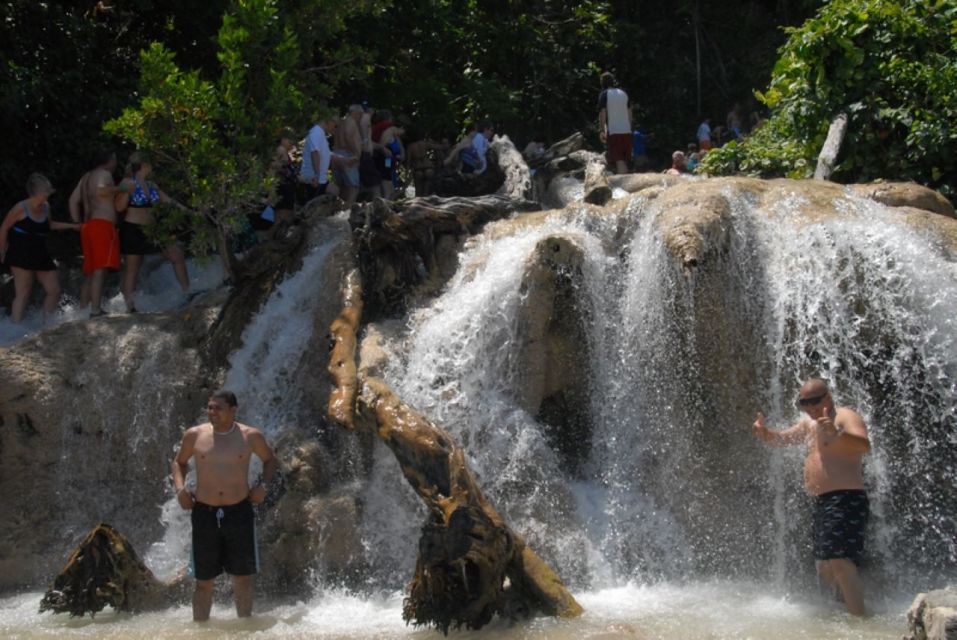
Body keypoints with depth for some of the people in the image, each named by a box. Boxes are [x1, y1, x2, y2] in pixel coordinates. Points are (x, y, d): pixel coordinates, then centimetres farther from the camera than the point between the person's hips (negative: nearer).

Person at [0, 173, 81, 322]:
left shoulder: (45, 207, 6)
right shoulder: (21, 208, -13)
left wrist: (73, 226, 27)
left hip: (40, 256, 7)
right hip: (21, 255, -7)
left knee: (54, 291, 4)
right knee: (23, 293, -9)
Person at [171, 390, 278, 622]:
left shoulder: (251, 436, -1)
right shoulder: (194, 435, 1)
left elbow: (270, 460, 17)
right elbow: (179, 462, 18)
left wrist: (264, 485, 1)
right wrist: (179, 487, 1)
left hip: (239, 511, 0)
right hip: (204, 513, 0)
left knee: (243, 578, 5)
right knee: (204, 582, 5)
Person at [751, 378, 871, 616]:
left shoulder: (845, 417, -10)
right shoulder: (810, 423, 18)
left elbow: (864, 445, -28)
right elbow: (783, 438, 28)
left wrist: (837, 434, -47)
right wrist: (765, 433, 4)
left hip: (846, 500, -10)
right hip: (822, 501, 10)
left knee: (839, 560, -24)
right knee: (825, 567, 16)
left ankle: (858, 620, -26)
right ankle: (848, 608, 28)